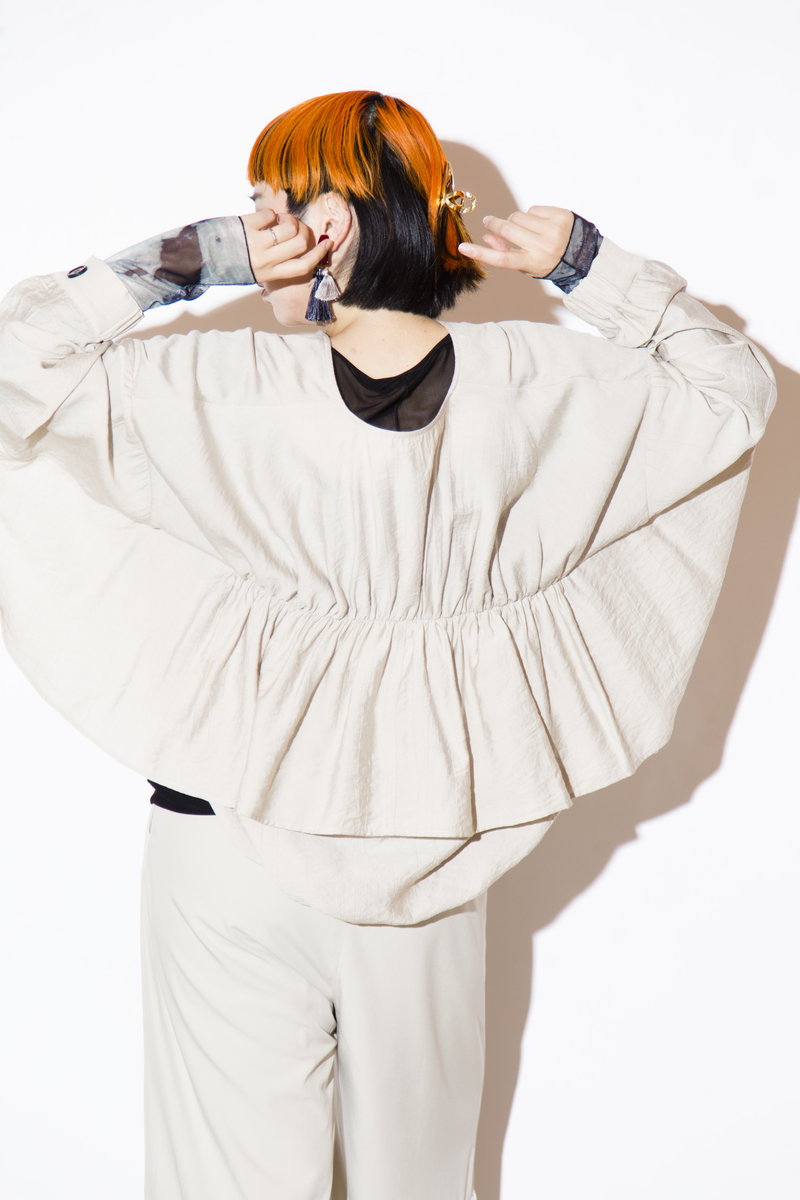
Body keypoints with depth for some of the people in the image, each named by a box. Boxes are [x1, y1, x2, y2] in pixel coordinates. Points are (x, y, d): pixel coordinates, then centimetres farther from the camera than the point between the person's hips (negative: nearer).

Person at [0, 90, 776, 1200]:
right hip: (427, 848, 3)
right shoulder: (535, 387, -10)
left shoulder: (223, 390, -19)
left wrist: (190, 260, -13)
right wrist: (582, 260, 1)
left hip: (236, 843, -3)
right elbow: (736, 386, 6)